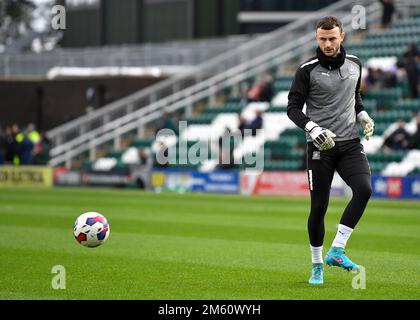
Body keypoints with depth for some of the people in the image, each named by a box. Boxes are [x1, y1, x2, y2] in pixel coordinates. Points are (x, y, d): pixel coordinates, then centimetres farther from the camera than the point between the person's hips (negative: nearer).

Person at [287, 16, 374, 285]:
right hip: (320, 146, -3)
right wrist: (312, 128, -21)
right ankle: (317, 266, 15)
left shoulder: (354, 64, 8)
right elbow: (293, 107, -5)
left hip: (350, 143, 3)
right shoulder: (308, 70, -6)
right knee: (319, 206, -1)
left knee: (364, 188, -22)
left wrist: (363, 116, 6)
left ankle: (337, 250, -15)